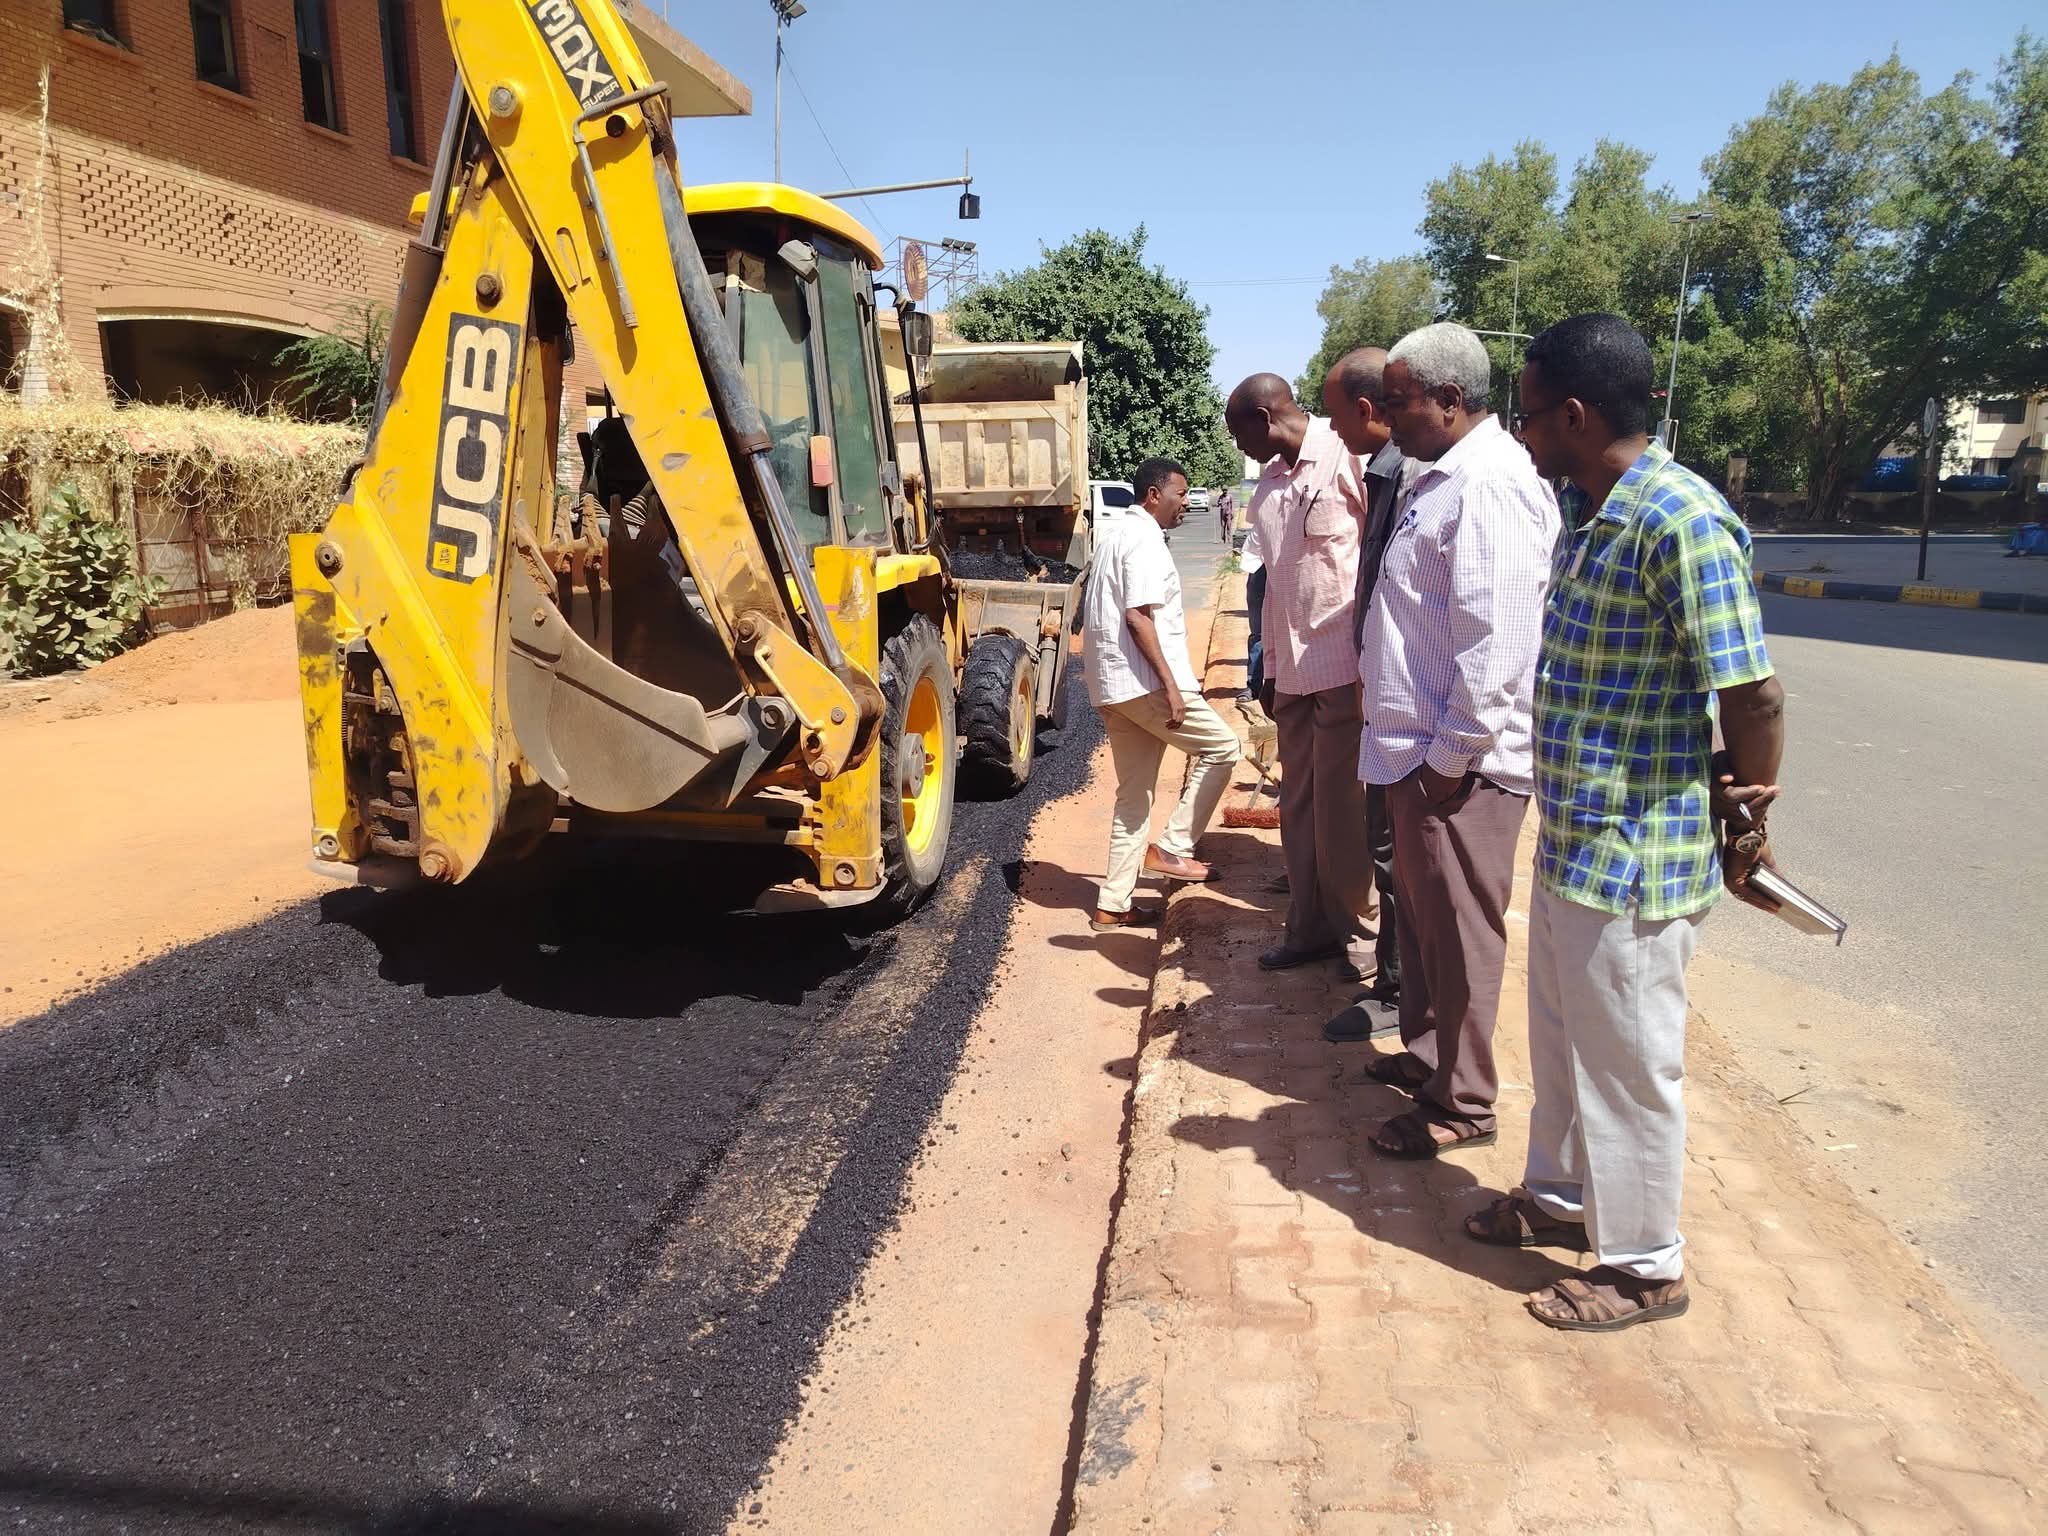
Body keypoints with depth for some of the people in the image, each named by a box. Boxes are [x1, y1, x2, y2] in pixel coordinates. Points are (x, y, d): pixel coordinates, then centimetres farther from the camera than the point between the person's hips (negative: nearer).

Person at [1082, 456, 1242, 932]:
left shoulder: (1114, 531, 20)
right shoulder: (1144, 538, -11)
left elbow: (1097, 610, 25)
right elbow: (1138, 616, -21)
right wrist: (1170, 684, -23)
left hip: (1111, 686, 10)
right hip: (1143, 680, -10)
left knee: (1133, 797, 12)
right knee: (1221, 746, 2)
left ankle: (1113, 905, 14)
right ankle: (1172, 848, 1)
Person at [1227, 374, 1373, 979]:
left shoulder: (1345, 459, -10)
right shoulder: (1266, 488, 15)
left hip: (1345, 662, -7)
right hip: (1293, 671, 8)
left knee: (1340, 804, 0)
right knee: (1298, 805, 11)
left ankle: (1350, 927, 16)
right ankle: (1309, 928, 21)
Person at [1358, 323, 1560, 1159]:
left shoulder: (1490, 484, -18)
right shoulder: (1440, 479, 14)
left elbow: (1493, 640, -24)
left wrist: (1453, 754, -20)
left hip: (1458, 763, -10)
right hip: (1417, 748, 10)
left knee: (1461, 932, 2)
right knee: (1422, 916, 21)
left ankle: (1461, 1104, 16)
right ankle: (1425, 1052, 38)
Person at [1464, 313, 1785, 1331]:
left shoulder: (1681, 522, -22)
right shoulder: (1587, 510, 8)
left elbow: (1754, 693, -22)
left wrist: (1748, 823, -8)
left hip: (1632, 857, -9)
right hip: (1569, 839, 9)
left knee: (1626, 1063, 7)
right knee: (1561, 1040, 23)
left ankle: (1644, 1265, 27)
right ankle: (1562, 1195, 44)